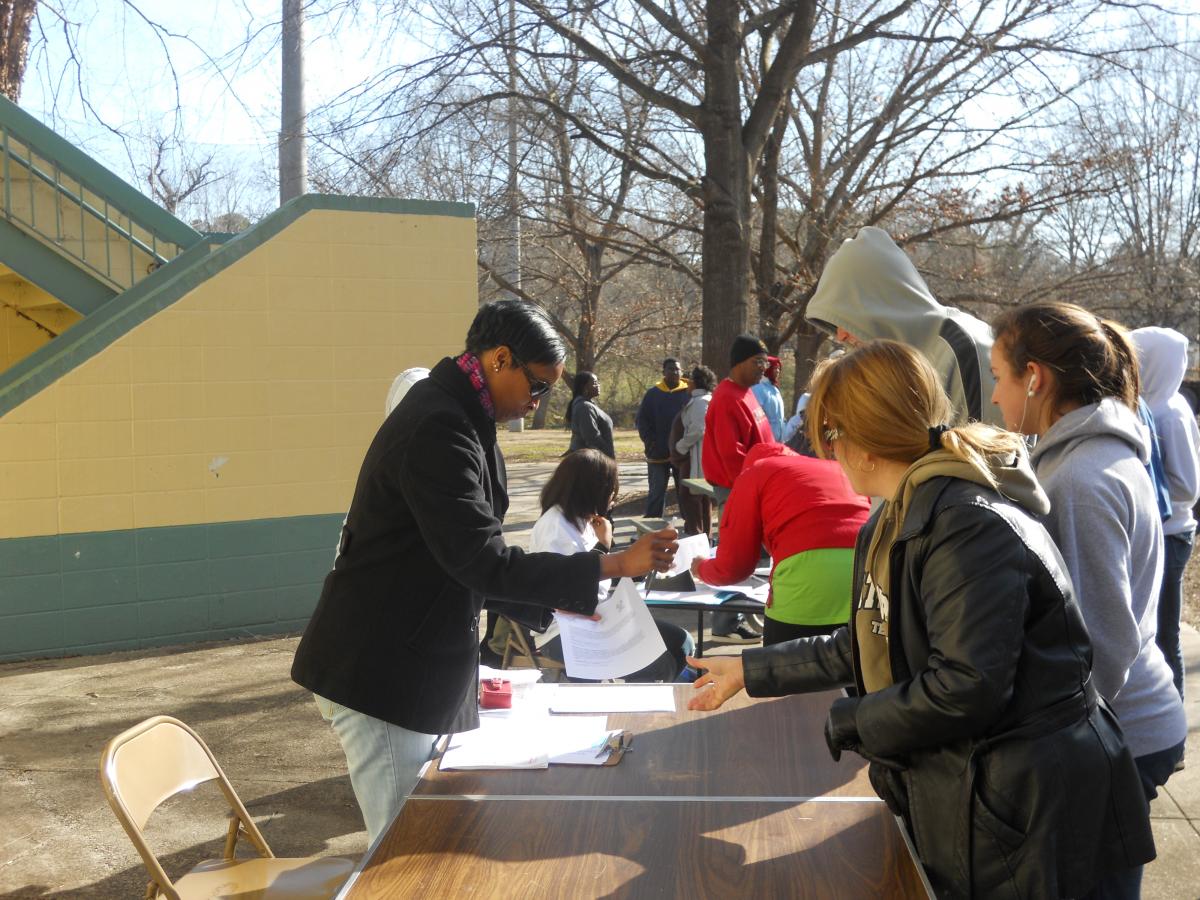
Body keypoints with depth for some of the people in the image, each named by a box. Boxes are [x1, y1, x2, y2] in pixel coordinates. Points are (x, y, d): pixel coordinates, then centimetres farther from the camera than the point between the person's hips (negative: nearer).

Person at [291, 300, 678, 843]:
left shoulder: (455, 418, 12)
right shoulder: (437, 430, -21)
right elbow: (483, 561, -26)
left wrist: (553, 600, 13)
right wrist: (614, 565, -22)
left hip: (420, 666, 10)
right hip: (380, 674, -10)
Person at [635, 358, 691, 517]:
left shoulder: (689, 392, 0)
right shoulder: (653, 394, 4)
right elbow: (642, 420, 5)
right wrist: (651, 442, -6)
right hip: (658, 454, 1)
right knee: (656, 492, 7)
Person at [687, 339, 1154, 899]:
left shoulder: (970, 527, -23)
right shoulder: (898, 525, 10)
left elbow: (964, 686, -29)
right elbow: (869, 648, 16)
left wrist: (845, 725, -15)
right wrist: (751, 671, 18)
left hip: (1014, 817, -9)